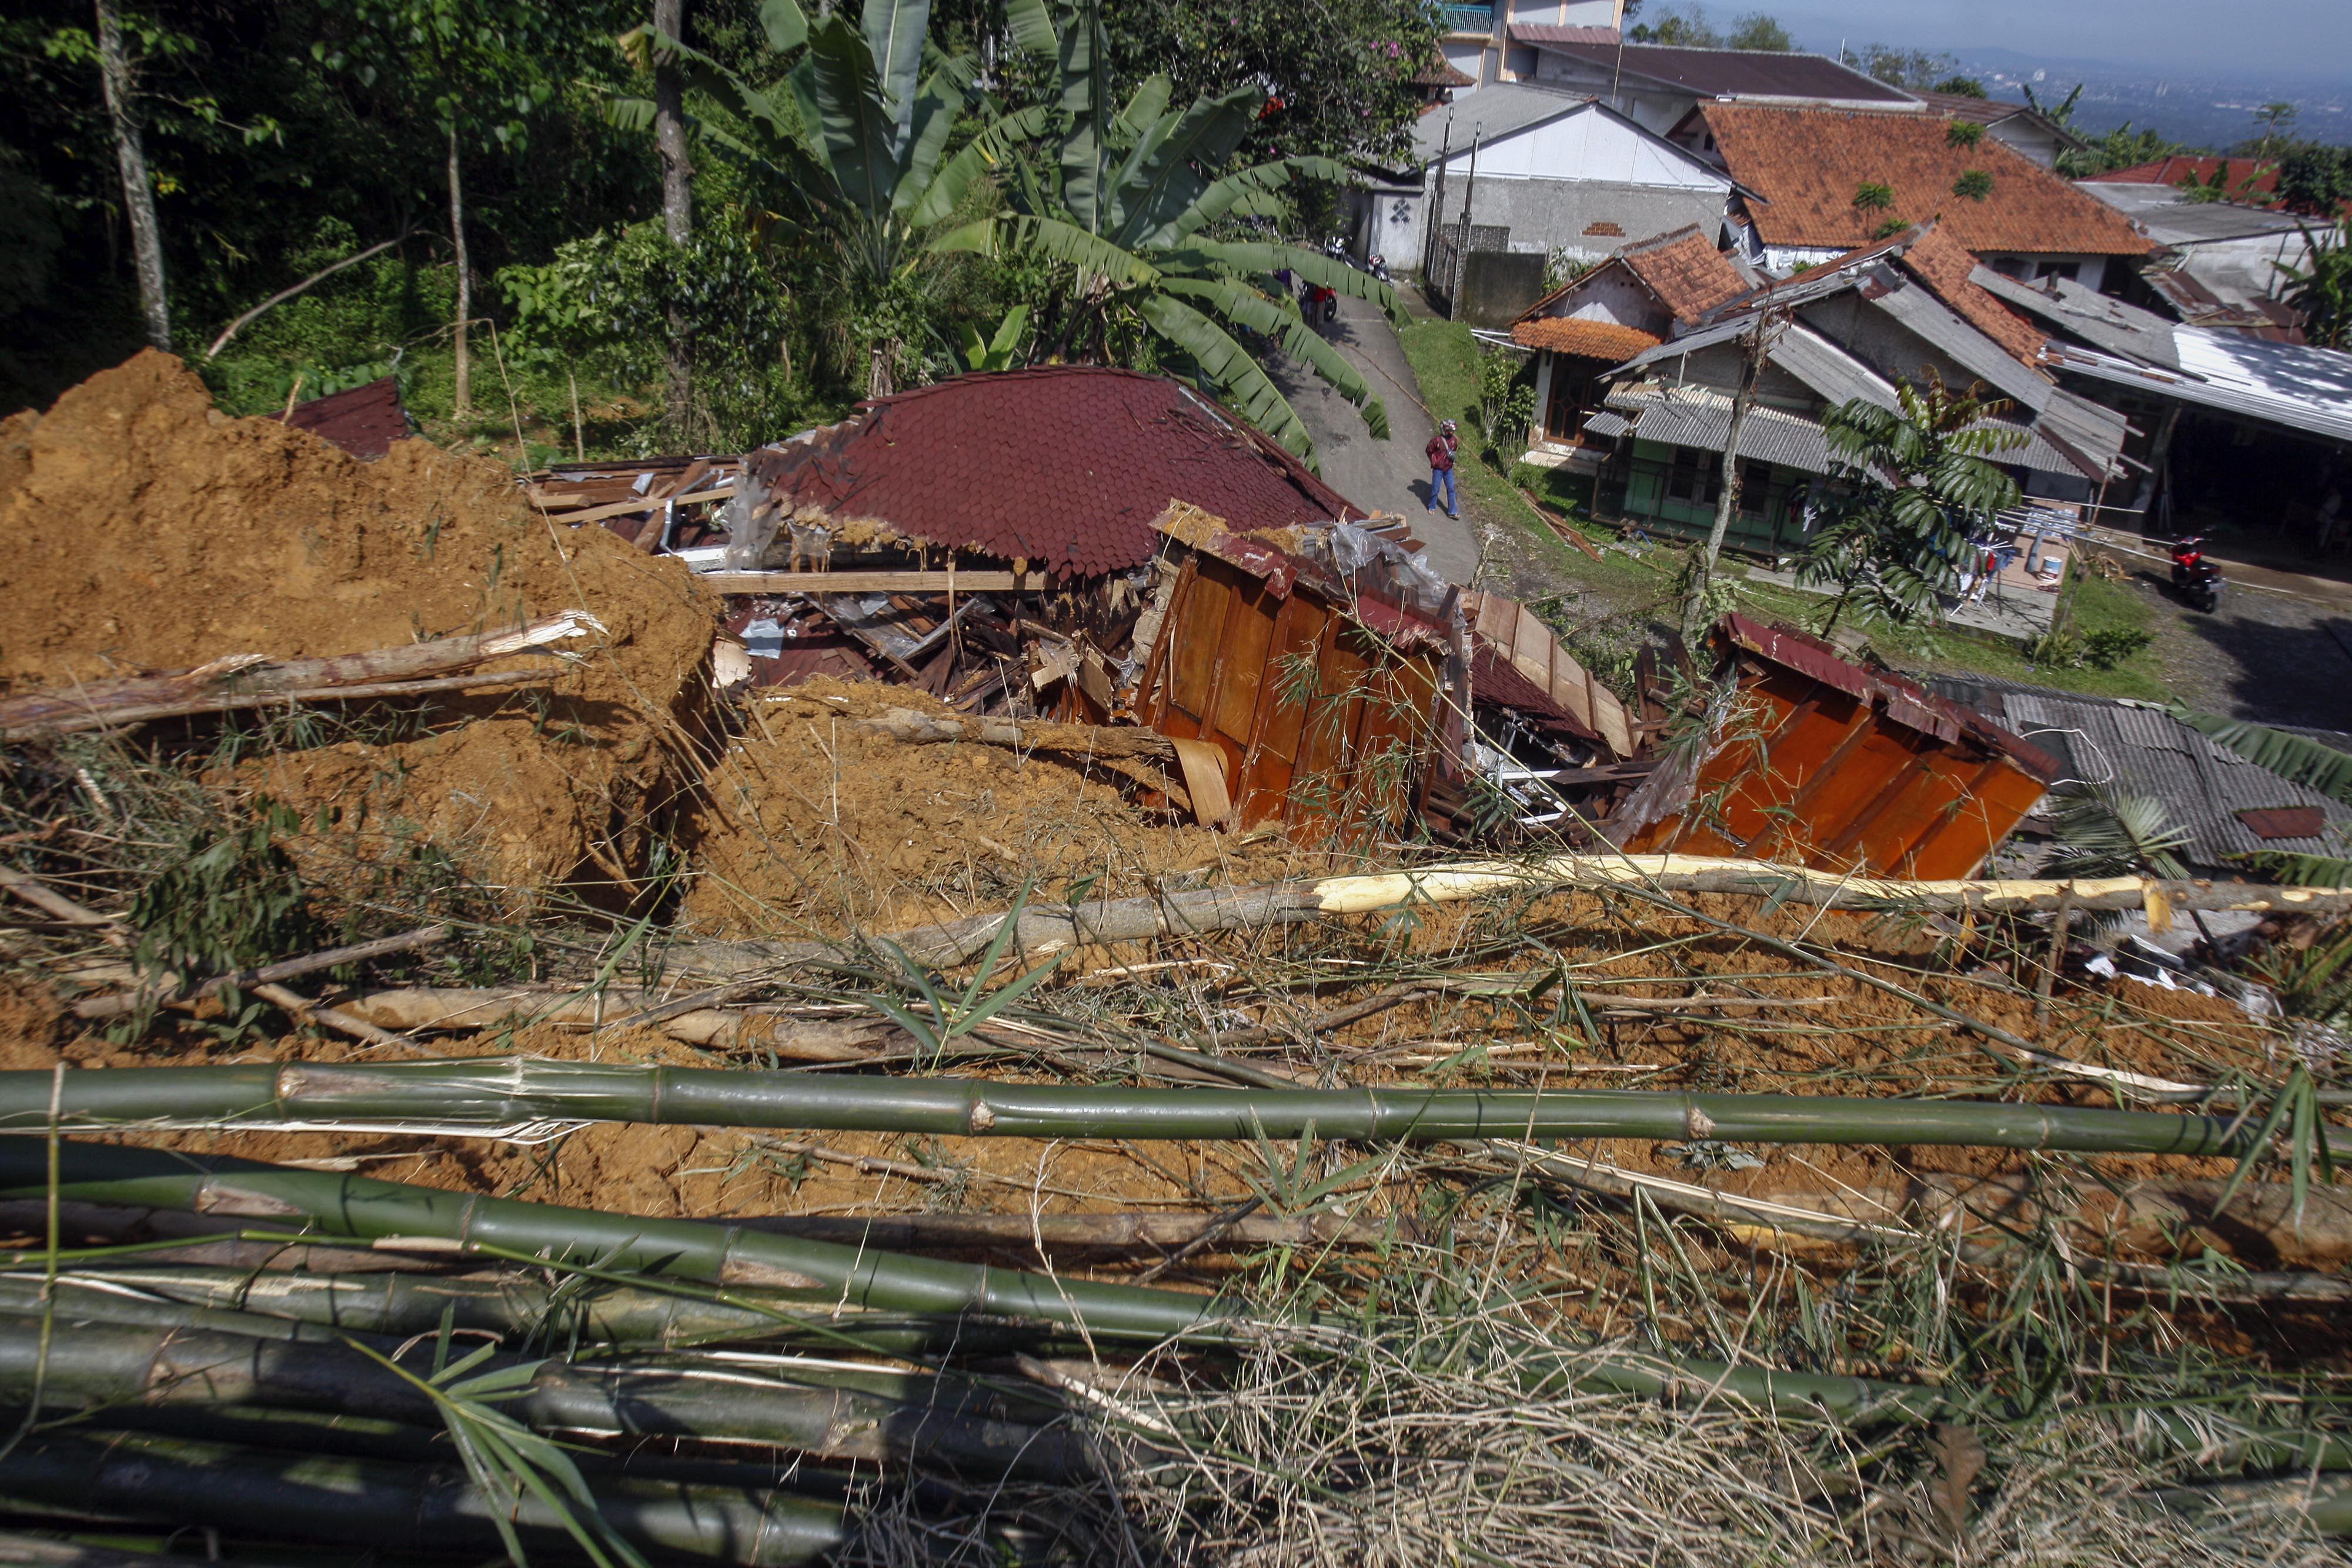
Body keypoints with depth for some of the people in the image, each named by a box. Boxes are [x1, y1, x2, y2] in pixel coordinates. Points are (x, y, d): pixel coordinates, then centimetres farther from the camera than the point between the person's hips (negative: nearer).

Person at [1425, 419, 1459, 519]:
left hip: (1449, 469, 4)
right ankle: (1432, 507, 29)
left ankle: (1452, 512, 9)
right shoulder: (1436, 440, -18)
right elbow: (1429, 451, -4)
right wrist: (1434, 462, 0)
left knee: (1451, 489, 4)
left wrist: (1453, 455, -1)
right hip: (1438, 469, -4)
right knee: (1435, 489, 7)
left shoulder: (1454, 440, -4)